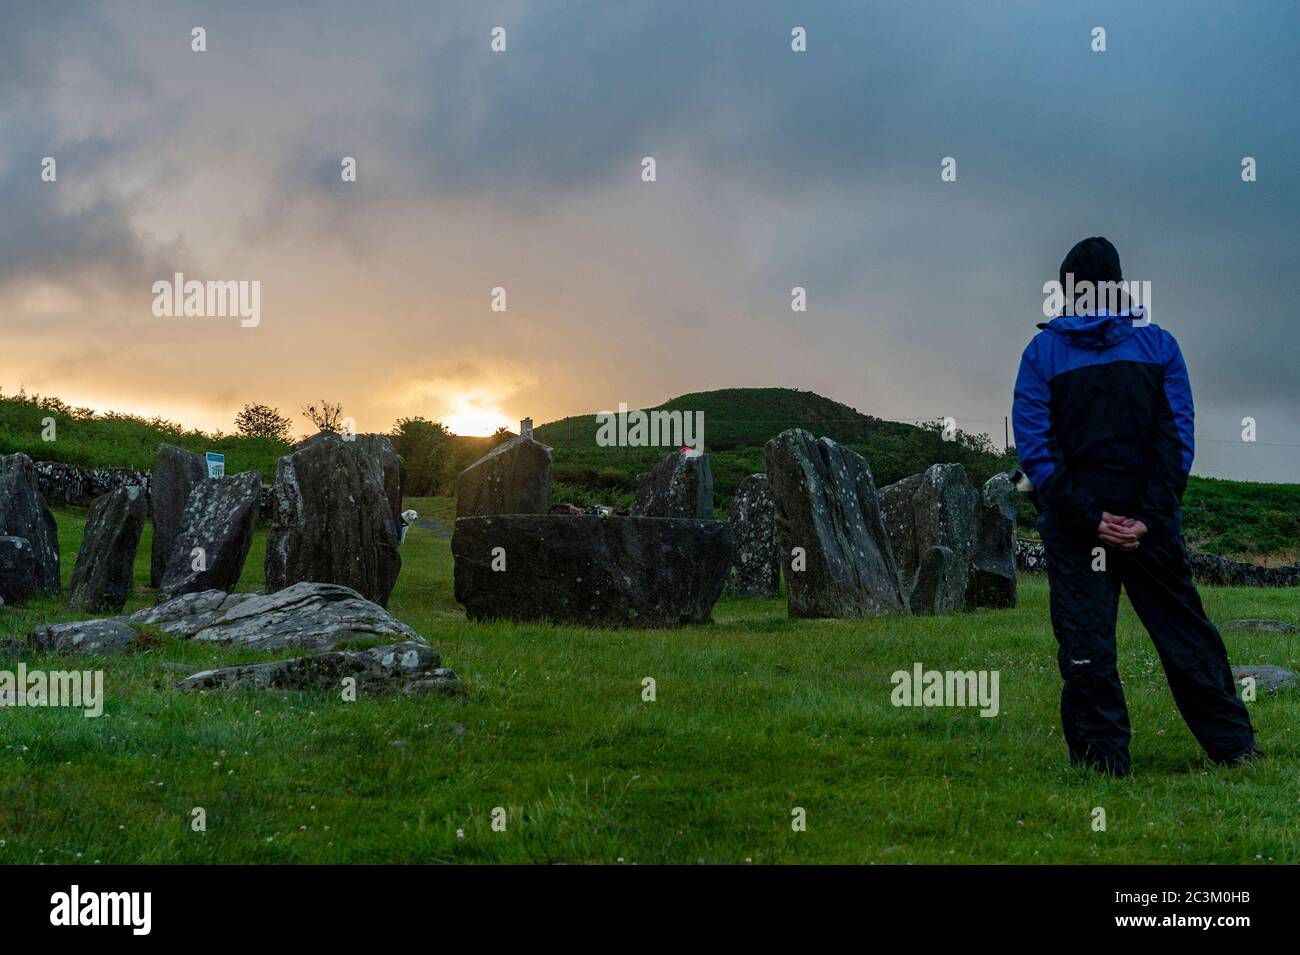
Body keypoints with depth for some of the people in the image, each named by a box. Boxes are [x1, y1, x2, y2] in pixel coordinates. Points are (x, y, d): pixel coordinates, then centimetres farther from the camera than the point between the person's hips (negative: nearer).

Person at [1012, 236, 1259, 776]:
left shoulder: (1042, 352, 3)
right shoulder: (1158, 344, 5)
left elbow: (1034, 447, -4)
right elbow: (1177, 439, -1)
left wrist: (1088, 518, -7)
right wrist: (1148, 518, -4)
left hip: (1072, 532, -1)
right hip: (1150, 524, 1)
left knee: (1085, 647, 2)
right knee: (1185, 635, 10)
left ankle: (1102, 758, 1)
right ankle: (1233, 746, 16)